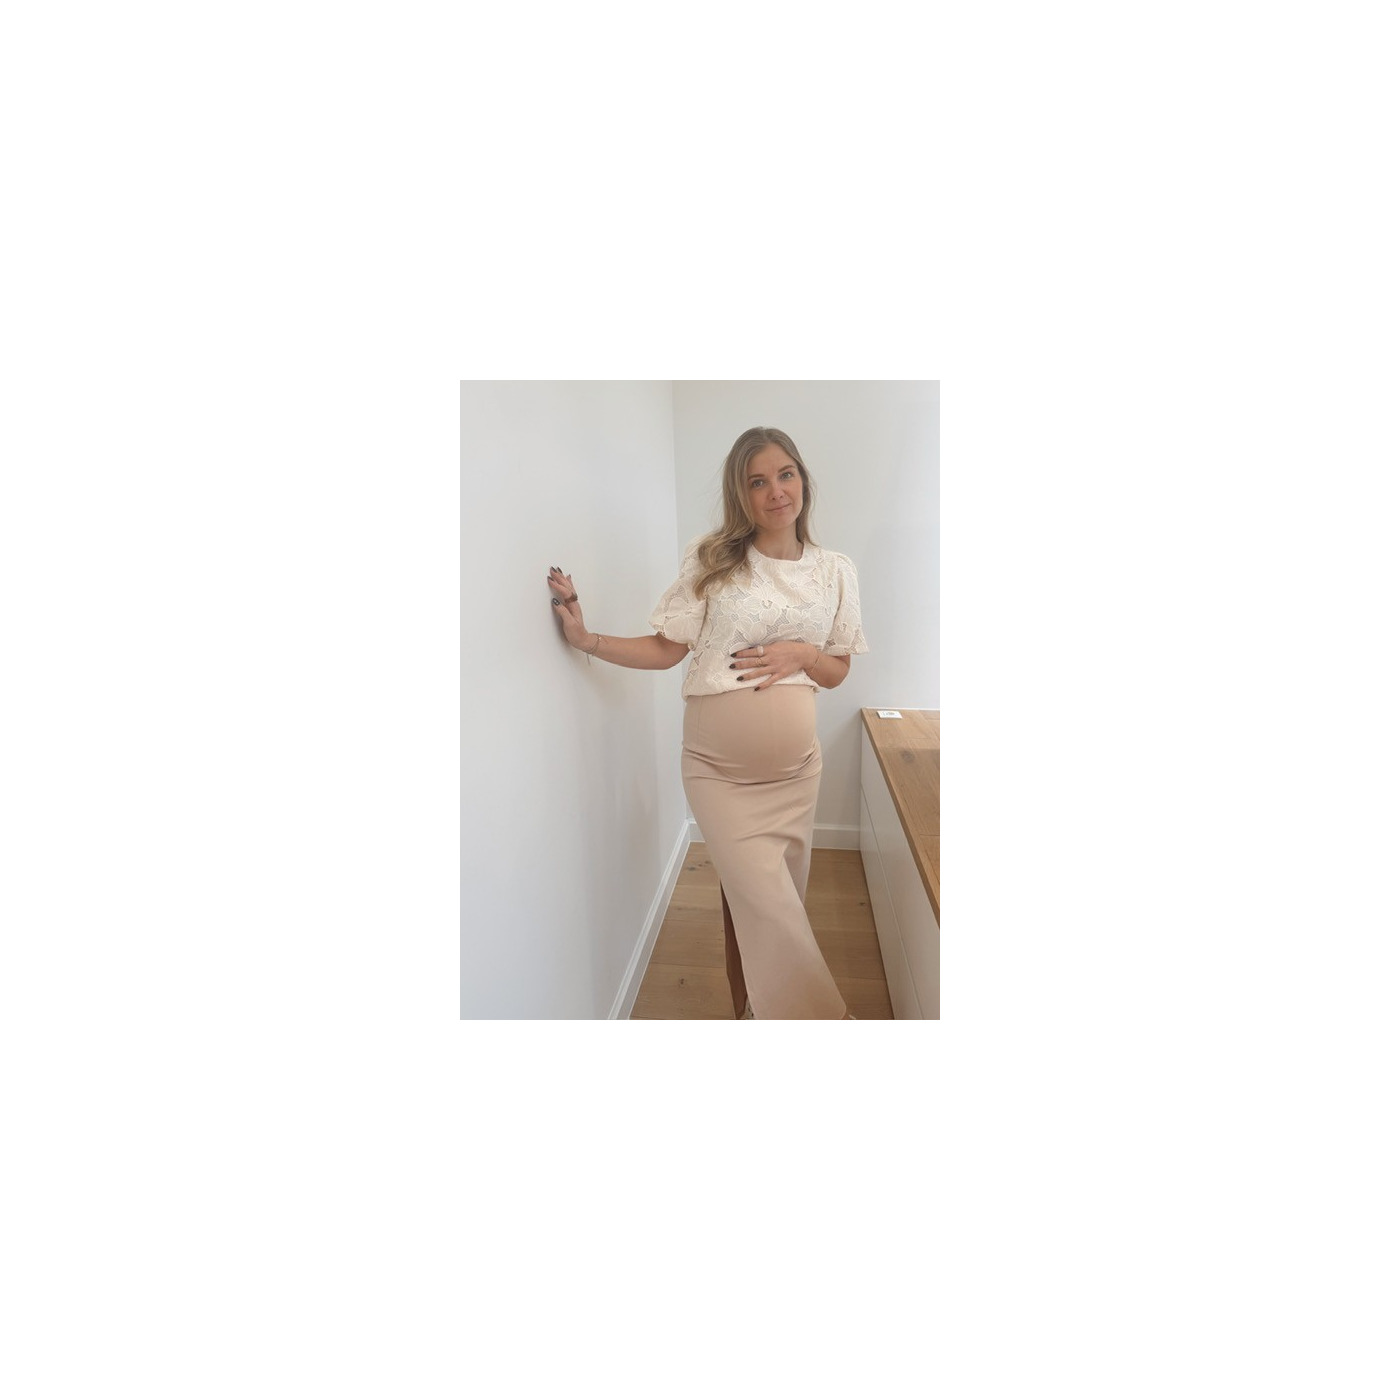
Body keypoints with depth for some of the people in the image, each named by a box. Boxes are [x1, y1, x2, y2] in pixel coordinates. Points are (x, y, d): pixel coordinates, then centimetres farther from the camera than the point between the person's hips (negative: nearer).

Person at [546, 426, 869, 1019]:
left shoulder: (835, 571, 4)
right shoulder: (711, 557, -4)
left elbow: (837, 672, 10)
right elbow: (667, 649, -1)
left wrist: (802, 654, -11)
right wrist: (588, 640, -12)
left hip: (796, 769, 3)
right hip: (719, 770, -3)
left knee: (776, 906, 15)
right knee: (768, 909, -6)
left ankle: (758, 1011, 40)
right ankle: (819, 1016, 21)